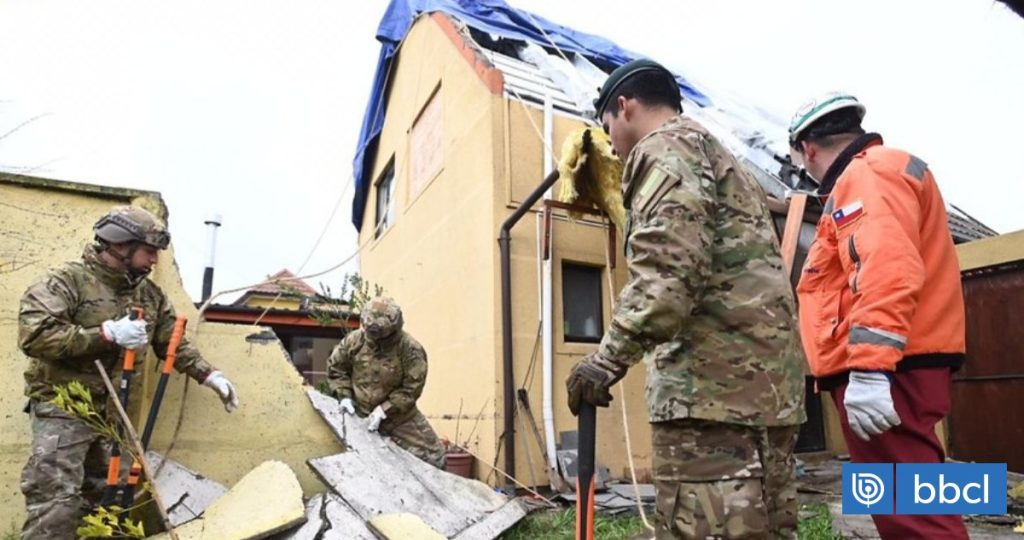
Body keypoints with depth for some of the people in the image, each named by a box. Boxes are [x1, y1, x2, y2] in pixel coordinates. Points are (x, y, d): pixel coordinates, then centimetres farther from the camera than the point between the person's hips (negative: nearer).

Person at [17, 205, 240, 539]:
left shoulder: (150, 294, 6)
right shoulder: (67, 280, -13)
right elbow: (34, 335, -25)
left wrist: (209, 375, -1)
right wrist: (108, 334, -28)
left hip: (112, 410, 7)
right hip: (63, 406, -7)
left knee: (103, 498, 17)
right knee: (57, 504, -9)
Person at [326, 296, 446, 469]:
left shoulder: (411, 350, -20)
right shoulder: (354, 340, -10)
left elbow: (411, 389, -17)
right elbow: (335, 366, 5)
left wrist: (384, 410, -22)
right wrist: (345, 395, -6)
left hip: (399, 417, -2)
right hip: (361, 416, 2)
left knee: (432, 456, -3)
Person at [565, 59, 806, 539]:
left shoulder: (667, 148, 0)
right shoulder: (720, 157, 31)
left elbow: (668, 269, -18)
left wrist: (609, 357, -17)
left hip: (715, 377, -11)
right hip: (767, 377, 11)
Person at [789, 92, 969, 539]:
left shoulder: (868, 173, -7)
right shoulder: (876, 171, 25)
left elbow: (887, 271, -22)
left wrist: (869, 368, -27)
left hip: (888, 371, -11)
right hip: (894, 367, 11)